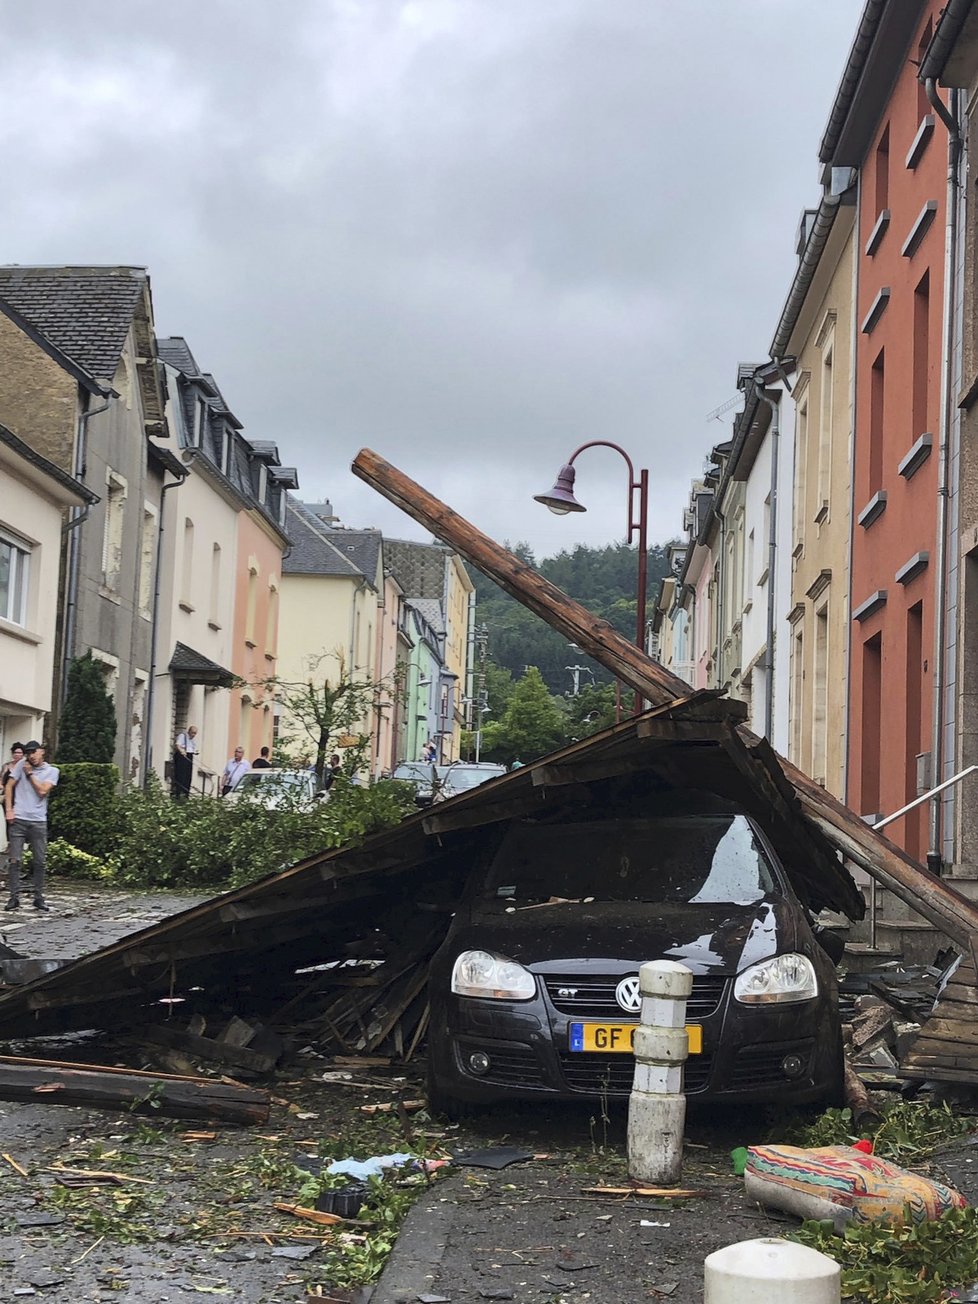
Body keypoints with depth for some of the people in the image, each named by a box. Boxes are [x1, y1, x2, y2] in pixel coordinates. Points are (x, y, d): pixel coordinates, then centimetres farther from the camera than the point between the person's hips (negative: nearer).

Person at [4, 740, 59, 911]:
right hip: (18, 819, -1)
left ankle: (39, 898, 14)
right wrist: (9, 810, -5)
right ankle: (14, 897, 1)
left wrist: (30, 774, -3)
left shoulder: (52, 771, 5)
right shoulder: (22, 765, 5)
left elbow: (42, 791, -7)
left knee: (40, 862, 5)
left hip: (38, 821, 1)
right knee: (15, 860, -3)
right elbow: (9, 786, 4)